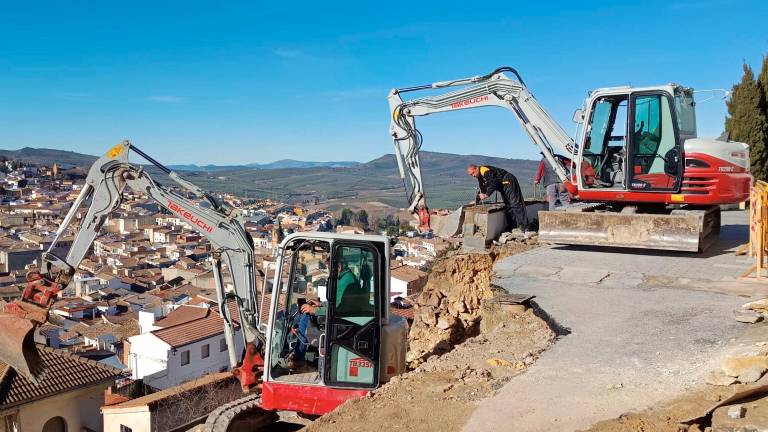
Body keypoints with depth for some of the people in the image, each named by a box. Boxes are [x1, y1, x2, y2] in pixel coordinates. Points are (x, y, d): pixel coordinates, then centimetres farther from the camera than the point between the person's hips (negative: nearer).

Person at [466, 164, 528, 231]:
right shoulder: (480, 176, 11)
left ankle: (524, 227, -16)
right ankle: (511, 226, 18)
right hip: (503, 186, 11)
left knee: (515, 204, -14)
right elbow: (483, 189, 20)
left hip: (508, 182, -11)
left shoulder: (485, 170, -22)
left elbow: (493, 184, -29)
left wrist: (486, 195, -30)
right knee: (507, 205, 13)